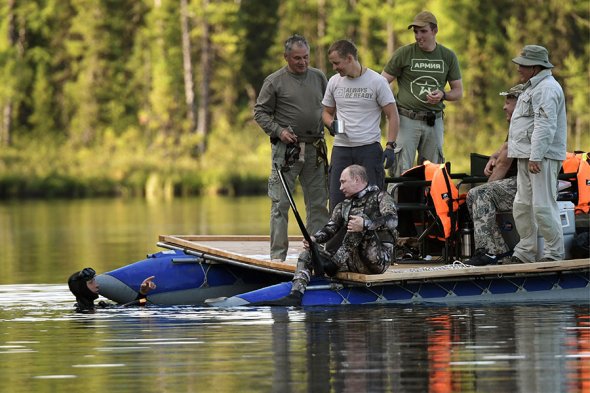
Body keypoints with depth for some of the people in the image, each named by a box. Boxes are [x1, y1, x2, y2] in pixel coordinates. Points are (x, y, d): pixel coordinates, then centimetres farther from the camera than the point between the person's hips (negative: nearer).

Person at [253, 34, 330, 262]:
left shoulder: (319, 77, 10)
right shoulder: (275, 81, -2)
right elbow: (260, 112, 0)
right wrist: (278, 131, -12)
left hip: (315, 149, 4)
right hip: (286, 149, -4)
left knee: (318, 202, 7)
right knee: (281, 203, -4)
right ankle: (278, 255, -3)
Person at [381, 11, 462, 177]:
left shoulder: (448, 56, 8)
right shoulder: (403, 54, 0)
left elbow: (458, 92, 13)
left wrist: (442, 95, -9)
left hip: (434, 121, 3)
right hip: (407, 120, -3)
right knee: (401, 171, -9)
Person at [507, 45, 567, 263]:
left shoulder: (546, 89, -14)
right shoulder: (534, 88, 22)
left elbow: (545, 126, -23)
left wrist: (536, 157, -27)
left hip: (542, 157, -11)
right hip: (527, 156, 11)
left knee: (543, 206, -11)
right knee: (523, 206, 11)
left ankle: (554, 253, -6)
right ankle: (525, 253, 17)